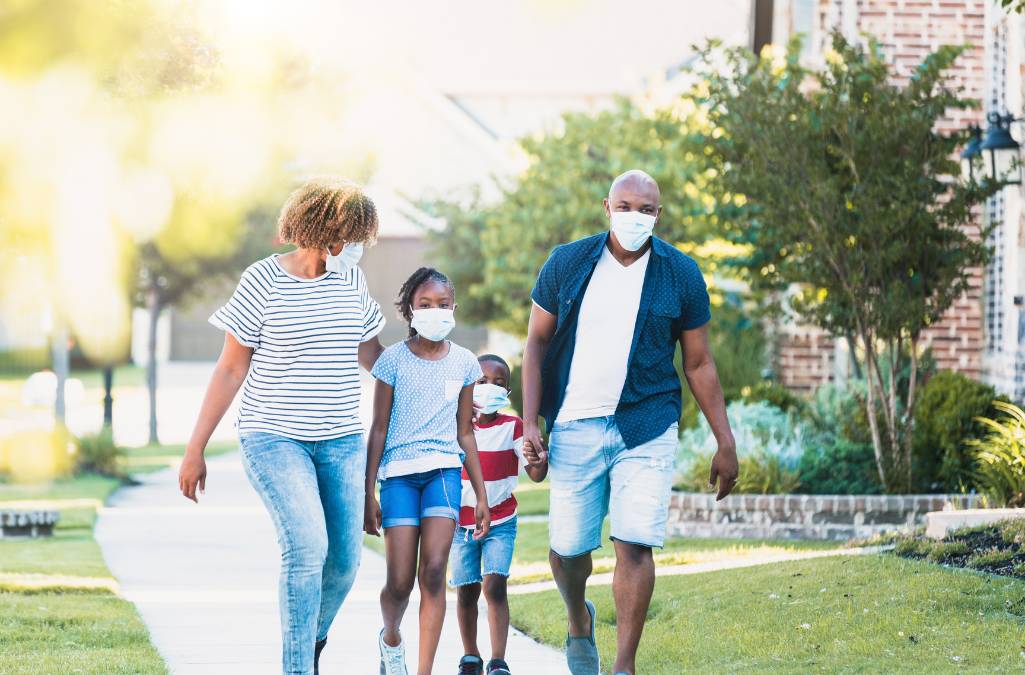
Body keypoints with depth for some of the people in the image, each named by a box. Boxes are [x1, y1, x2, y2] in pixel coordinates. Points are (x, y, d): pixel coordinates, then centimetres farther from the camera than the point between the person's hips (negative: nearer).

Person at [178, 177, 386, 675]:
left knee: (344, 560, 0)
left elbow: (370, 354, 21)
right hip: (274, 436, -5)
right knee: (307, 546, -22)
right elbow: (231, 369, -2)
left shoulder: (351, 280, 6)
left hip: (340, 441, 5)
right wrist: (195, 451, -1)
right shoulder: (263, 280, -7)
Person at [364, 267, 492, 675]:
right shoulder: (394, 359, 1)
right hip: (399, 472, -2)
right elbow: (379, 430, 3)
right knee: (400, 582, -6)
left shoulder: (463, 362, 8)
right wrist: (369, 494, 0)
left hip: (444, 470, 2)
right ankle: (390, 638, 27)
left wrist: (481, 496, 13)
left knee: (434, 572, -13)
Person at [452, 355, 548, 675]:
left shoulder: (513, 427, -4)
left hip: (500, 523, -2)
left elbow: (535, 474, -12)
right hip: (462, 523, 2)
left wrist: (541, 463, -33)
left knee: (495, 586, -15)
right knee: (466, 591, 5)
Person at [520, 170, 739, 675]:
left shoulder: (680, 274, 1)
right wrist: (530, 422, -2)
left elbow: (699, 364, 7)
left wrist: (726, 443, 5)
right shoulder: (567, 264, 1)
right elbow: (537, 343, 7)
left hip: (647, 429, -1)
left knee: (635, 545, -12)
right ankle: (579, 620, 37)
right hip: (575, 427, 1)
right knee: (568, 547, 5)